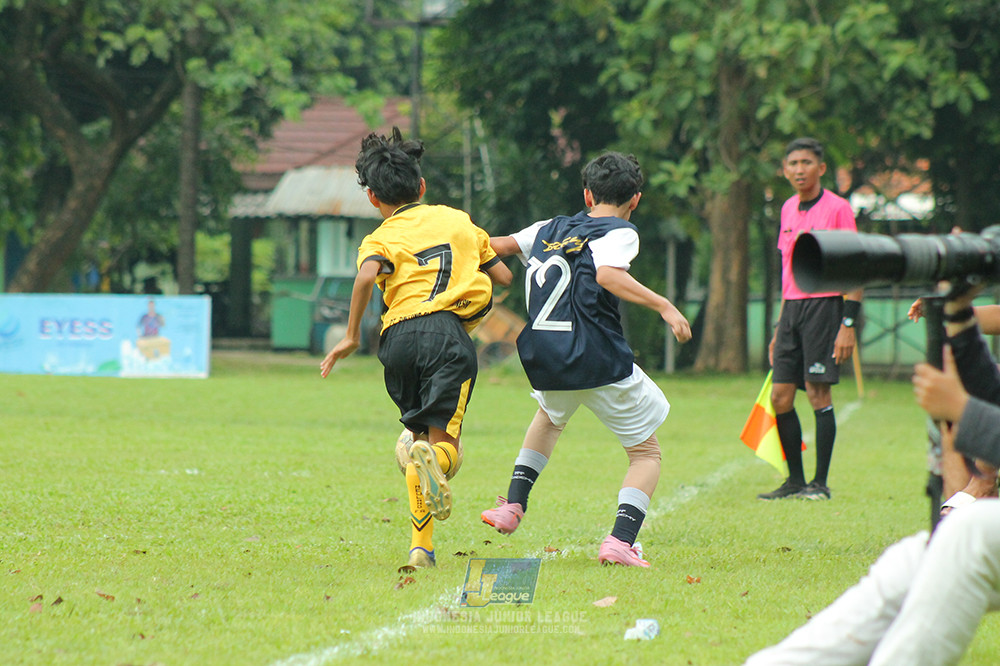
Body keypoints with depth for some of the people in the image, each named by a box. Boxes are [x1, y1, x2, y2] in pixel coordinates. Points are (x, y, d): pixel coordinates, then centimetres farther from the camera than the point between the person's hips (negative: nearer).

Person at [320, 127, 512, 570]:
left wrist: (351, 337, -3)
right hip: (447, 331, -1)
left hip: (398, 338, 1)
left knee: (420, 434, 17)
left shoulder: (380, 239, 15)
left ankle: (420, 545, 3)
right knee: (444, 445, -8)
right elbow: (503, 275, 25)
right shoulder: (457, 220, 24)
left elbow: (367, 275, -9)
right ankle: (430, 459, -47)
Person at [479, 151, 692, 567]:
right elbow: (608, 275, -22)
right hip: (598, 360, -6)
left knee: (550, 417, 40)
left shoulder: (551, 229, 15)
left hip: (541, 358, 6)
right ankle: (620, 542, -12)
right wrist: (664, 306, -25)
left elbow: (499, 246, 20)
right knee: (647, 453, 9)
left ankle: (512, 507, 30)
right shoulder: (619, 233, -3)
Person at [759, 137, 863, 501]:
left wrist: (848, 325, -16)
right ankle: (795, 481, 11)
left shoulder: (837, 209, -7)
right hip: (792, 307, 7)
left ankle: (820, 483, -2)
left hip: (824, 304, -7)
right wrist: (780, 328, 20)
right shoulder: (789, 209, 14)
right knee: (780, 396, 2)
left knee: (818, 393, -8)